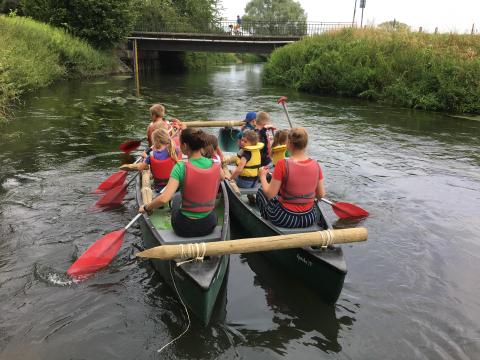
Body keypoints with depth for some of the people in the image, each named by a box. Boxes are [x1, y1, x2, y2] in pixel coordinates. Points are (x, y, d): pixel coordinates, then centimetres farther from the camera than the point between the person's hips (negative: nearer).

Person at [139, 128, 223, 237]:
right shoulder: (215, 166, -10)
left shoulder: (181, 168, -22)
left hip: (185, 228, -3)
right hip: (210, 225, 3)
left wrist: (146, 207, -12)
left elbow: (164, 199, -29)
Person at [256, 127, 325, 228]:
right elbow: (321, 195, 0)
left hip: (285, 219, -4)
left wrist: (262, 176, 0)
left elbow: (270, 194, -16)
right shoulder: (316, 165, -9)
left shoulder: (283, 164, -22)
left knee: (260, 191, 21)